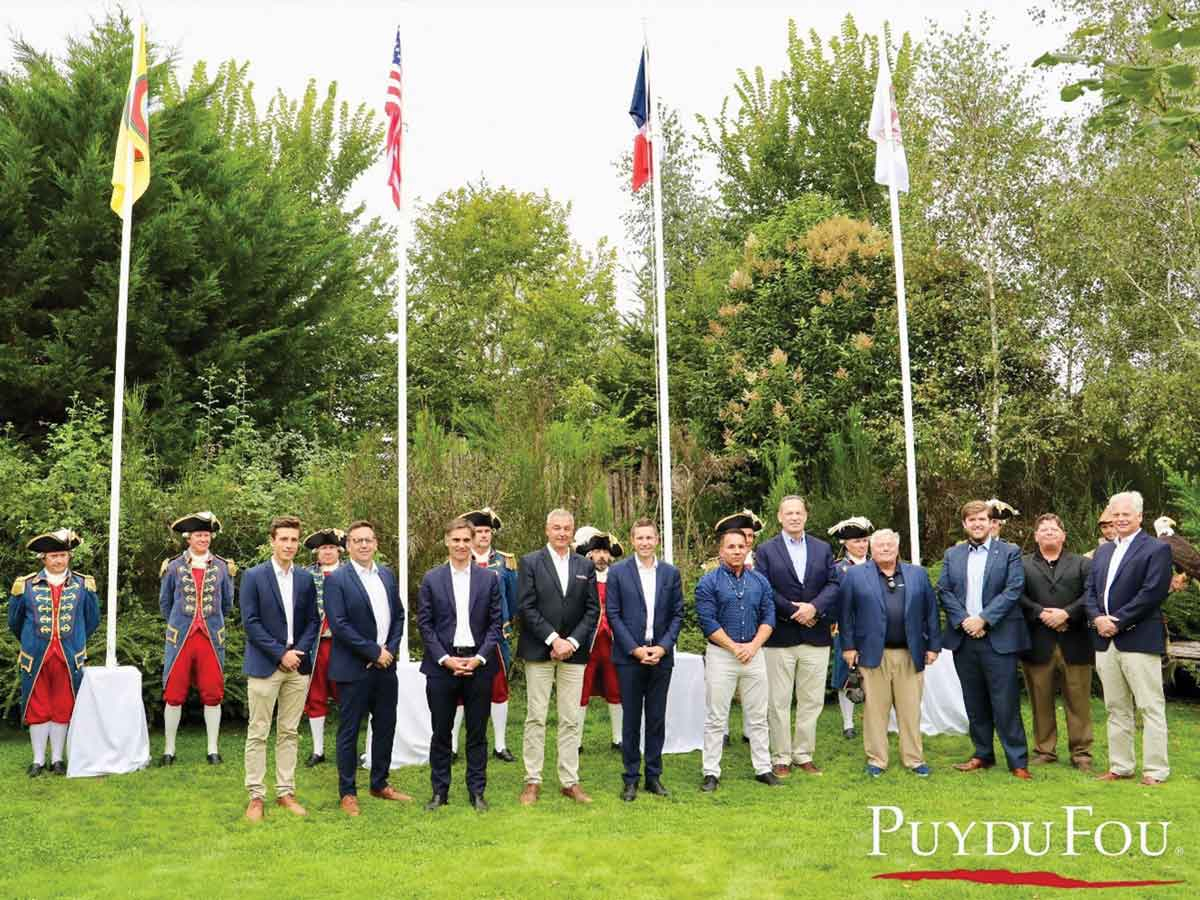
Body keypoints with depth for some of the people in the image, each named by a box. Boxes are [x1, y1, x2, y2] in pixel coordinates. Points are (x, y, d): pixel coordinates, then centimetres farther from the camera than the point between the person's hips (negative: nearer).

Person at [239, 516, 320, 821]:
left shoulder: (306, 579, 8)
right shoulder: (254, 576, -4)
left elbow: (313, 621, 9)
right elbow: (250, 622, -8)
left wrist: (300, 651, -7)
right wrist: (280, 653, -13)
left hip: (298, 666, 4)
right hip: (264, 666, -4)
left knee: (289, 733, 9)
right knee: (258, 734, 1)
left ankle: (285, 793, 16)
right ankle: (256, 796, 9)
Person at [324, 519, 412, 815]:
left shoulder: (387, 575, 9)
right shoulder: (336, 579, -10)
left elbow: (398, 616, 12)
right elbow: (339, 625, -16)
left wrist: (391, 649, -3)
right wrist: (375, 652, -15)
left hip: (386, 666, 6)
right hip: (353, 668, -6)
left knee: (385, 727, 14)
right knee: (348, 732, 5)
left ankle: (380, 784, 29)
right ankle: (347, 792, 17)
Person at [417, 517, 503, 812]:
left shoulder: (489, 578, 4)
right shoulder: (431, 579, 2)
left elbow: (495, 623, 3)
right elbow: (424, 624, 0)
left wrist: (480, 657, -9)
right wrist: (445, 659, -9)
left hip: (478, 664, 1)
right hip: (441, 665, 0)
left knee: (477, 732, 7)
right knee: (441, 732, 7)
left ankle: (476, 791, 17)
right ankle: (440, 791, 18)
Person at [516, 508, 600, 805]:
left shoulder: (586, 566, 10)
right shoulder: (529, 562, 1)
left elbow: (592, 610, 6)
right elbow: (527, 607, -6)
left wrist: (572, 642, -7)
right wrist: (553, 639, -13)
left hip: (573, 650, 3)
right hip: (538, 650, -2)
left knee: (571, 720, 5)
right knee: (535, 717, 1)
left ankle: (570, 781, 12)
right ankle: (532, 781, 8)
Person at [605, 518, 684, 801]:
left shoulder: (671, 573, 7)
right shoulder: (618, 572, 0)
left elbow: (677, 614, 6)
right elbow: (613, 615, -2)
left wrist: (663, 647, -7)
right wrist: (635, 649, -10)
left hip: (661, 656, 2)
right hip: (629, 656, -2)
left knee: (657, 719, 8)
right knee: (631, 719, 4)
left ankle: (654, 775, 18)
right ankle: (631, 779, 12)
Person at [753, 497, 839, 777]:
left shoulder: (823, 549, 10)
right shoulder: (766, 550, 1)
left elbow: (834, 584, 2)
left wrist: (814, 607, -14)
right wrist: (793, 611, -14)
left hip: (816, 636, 3)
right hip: (780, 637, -3)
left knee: (812, 700, 8)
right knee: (779, 702, 3)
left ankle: (804, 755, 20)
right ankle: (781, 757, 13)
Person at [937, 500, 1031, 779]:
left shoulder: (1009, 552, 1)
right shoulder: (952, 555, 11)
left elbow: (1013, 590, -8)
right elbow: (944, 591, 5)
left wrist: (983, 618, -15)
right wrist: (963, 620, -10)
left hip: (998, 638, -4)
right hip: (964, 638, 4)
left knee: (1005, 703, -3)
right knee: (975, 703, 12)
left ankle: (1017, 761, 4)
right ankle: (983, 754, 23)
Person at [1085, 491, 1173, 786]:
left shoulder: (1157, 549, -4)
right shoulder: (1103, 551, 17)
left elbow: (1152, 593, -14)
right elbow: (1090, 590, 14)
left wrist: (1118, 621, -15)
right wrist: (1097, 618, -5)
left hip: (1139, 639, -7)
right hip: (1105, 640, 7)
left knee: (1150, 707, -1)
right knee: (1116, 708, 12)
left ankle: (1155, 770, 5)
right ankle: (1121, 766, 20)